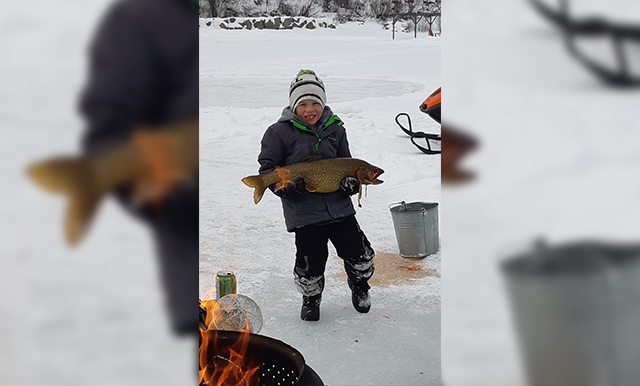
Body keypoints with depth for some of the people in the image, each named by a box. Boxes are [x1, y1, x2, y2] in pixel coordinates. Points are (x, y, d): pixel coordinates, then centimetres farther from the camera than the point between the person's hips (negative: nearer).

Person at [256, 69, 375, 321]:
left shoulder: (335, 129, 10)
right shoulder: (280, 132, -3)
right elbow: (267, 168, -1)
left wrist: (351, 180, -3)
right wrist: (285, 184, -20)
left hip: (339, 206, 4)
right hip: (304, 212, -3)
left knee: (359, 254, 6)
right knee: (310, 262, -2)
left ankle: (359, 287, 39)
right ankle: (311, 298, 30)